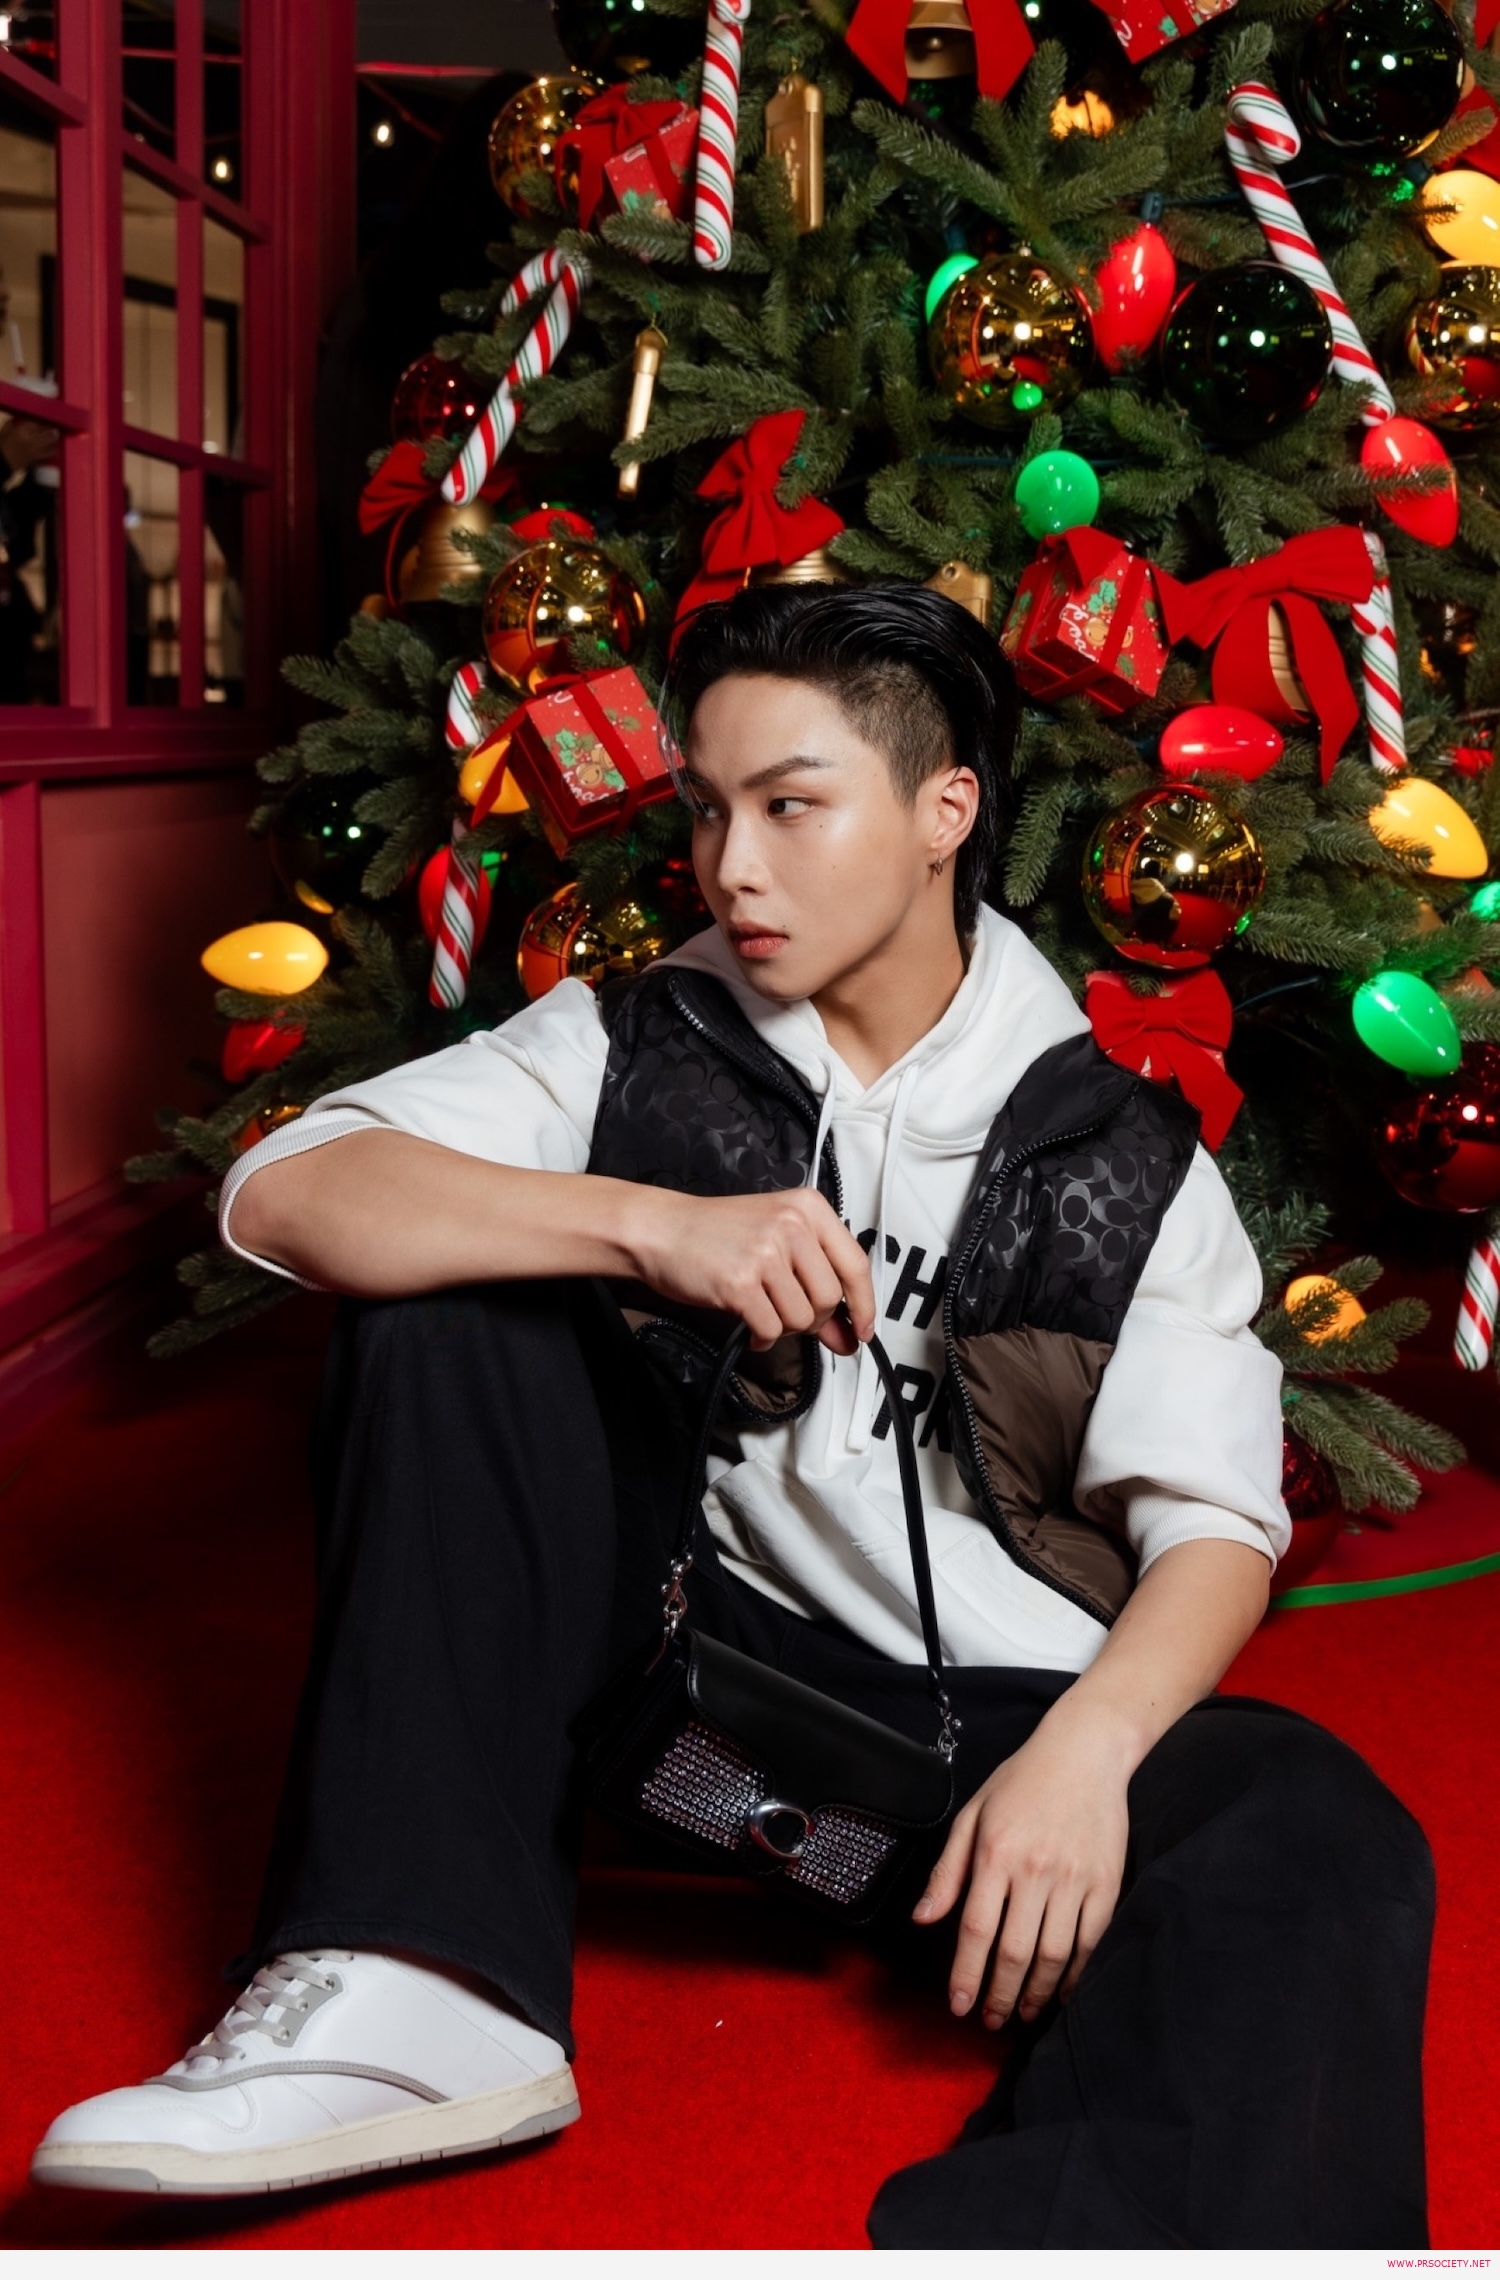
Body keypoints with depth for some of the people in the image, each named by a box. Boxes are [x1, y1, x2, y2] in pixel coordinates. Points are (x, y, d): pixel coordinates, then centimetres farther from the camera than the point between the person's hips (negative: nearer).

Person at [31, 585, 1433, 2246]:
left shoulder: (1120, 1159, 1)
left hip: (988, 1718, -1)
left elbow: (1217, 1521, -5)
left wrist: (1084, 1750, -26)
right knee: (441, 1301, -15)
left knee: (1328, 1849, -31)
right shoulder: (643, 1051, 3)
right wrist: (650, 1224, -24)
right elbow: (280, 1190, -11)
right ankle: (418, 1990, -25)